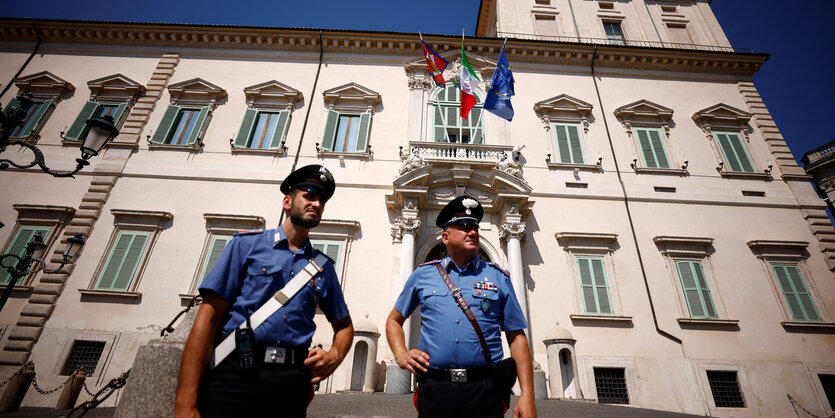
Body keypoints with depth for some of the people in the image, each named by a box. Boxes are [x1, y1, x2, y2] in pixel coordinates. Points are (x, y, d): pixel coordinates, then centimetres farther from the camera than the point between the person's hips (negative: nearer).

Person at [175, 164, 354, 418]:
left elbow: (343, 325, 20)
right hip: (234, 372, -3)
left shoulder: (323, 266, 12)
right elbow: (209, 317, -5)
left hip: (291, 384, 3)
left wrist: (334, 357, -3)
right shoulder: (248, 244, 3)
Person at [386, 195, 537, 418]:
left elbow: (516, 336, 5)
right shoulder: (422, 275, 8)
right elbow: (394, 320, 18)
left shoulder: (498, 277, 7)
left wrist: (527, 396, -3)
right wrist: (401, 355, 1)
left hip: (485, 391, 0)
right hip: (434, 390, 0)